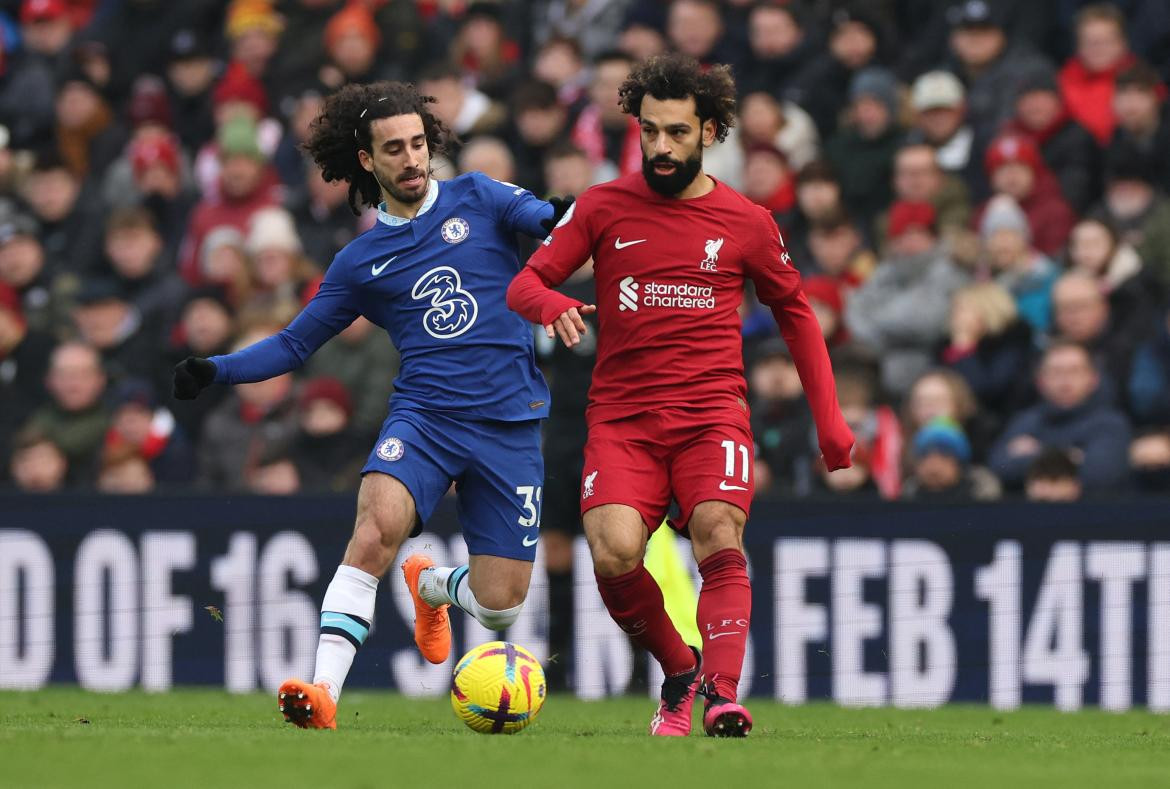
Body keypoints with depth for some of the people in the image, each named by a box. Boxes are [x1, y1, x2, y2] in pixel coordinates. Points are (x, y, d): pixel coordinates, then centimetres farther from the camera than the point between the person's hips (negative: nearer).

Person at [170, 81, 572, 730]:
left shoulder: (477, 200, 7)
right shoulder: (361, 262, 11)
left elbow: (550, 220, -7)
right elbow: (295, 342, 18)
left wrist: (569, 214, -32)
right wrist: (216, 370, 4)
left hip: (510, 424, 0)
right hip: (423, 414, 0)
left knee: (500, 605, -3)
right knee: (380, 520, -31)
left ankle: (431, 585, 35)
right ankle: (323, 691, -35)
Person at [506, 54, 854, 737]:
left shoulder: (746, 223, 8)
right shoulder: (604, 207, 8)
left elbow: (795, 311, 21)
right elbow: (525, 283, 9)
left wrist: (828, 417, 16)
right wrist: (553, 305, -16)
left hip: (712, 411, -1)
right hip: (622, 414, 1)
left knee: (719, 535, -27)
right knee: (614, 553, -22)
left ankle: (722, 695, -34)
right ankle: (679, 669, 3)